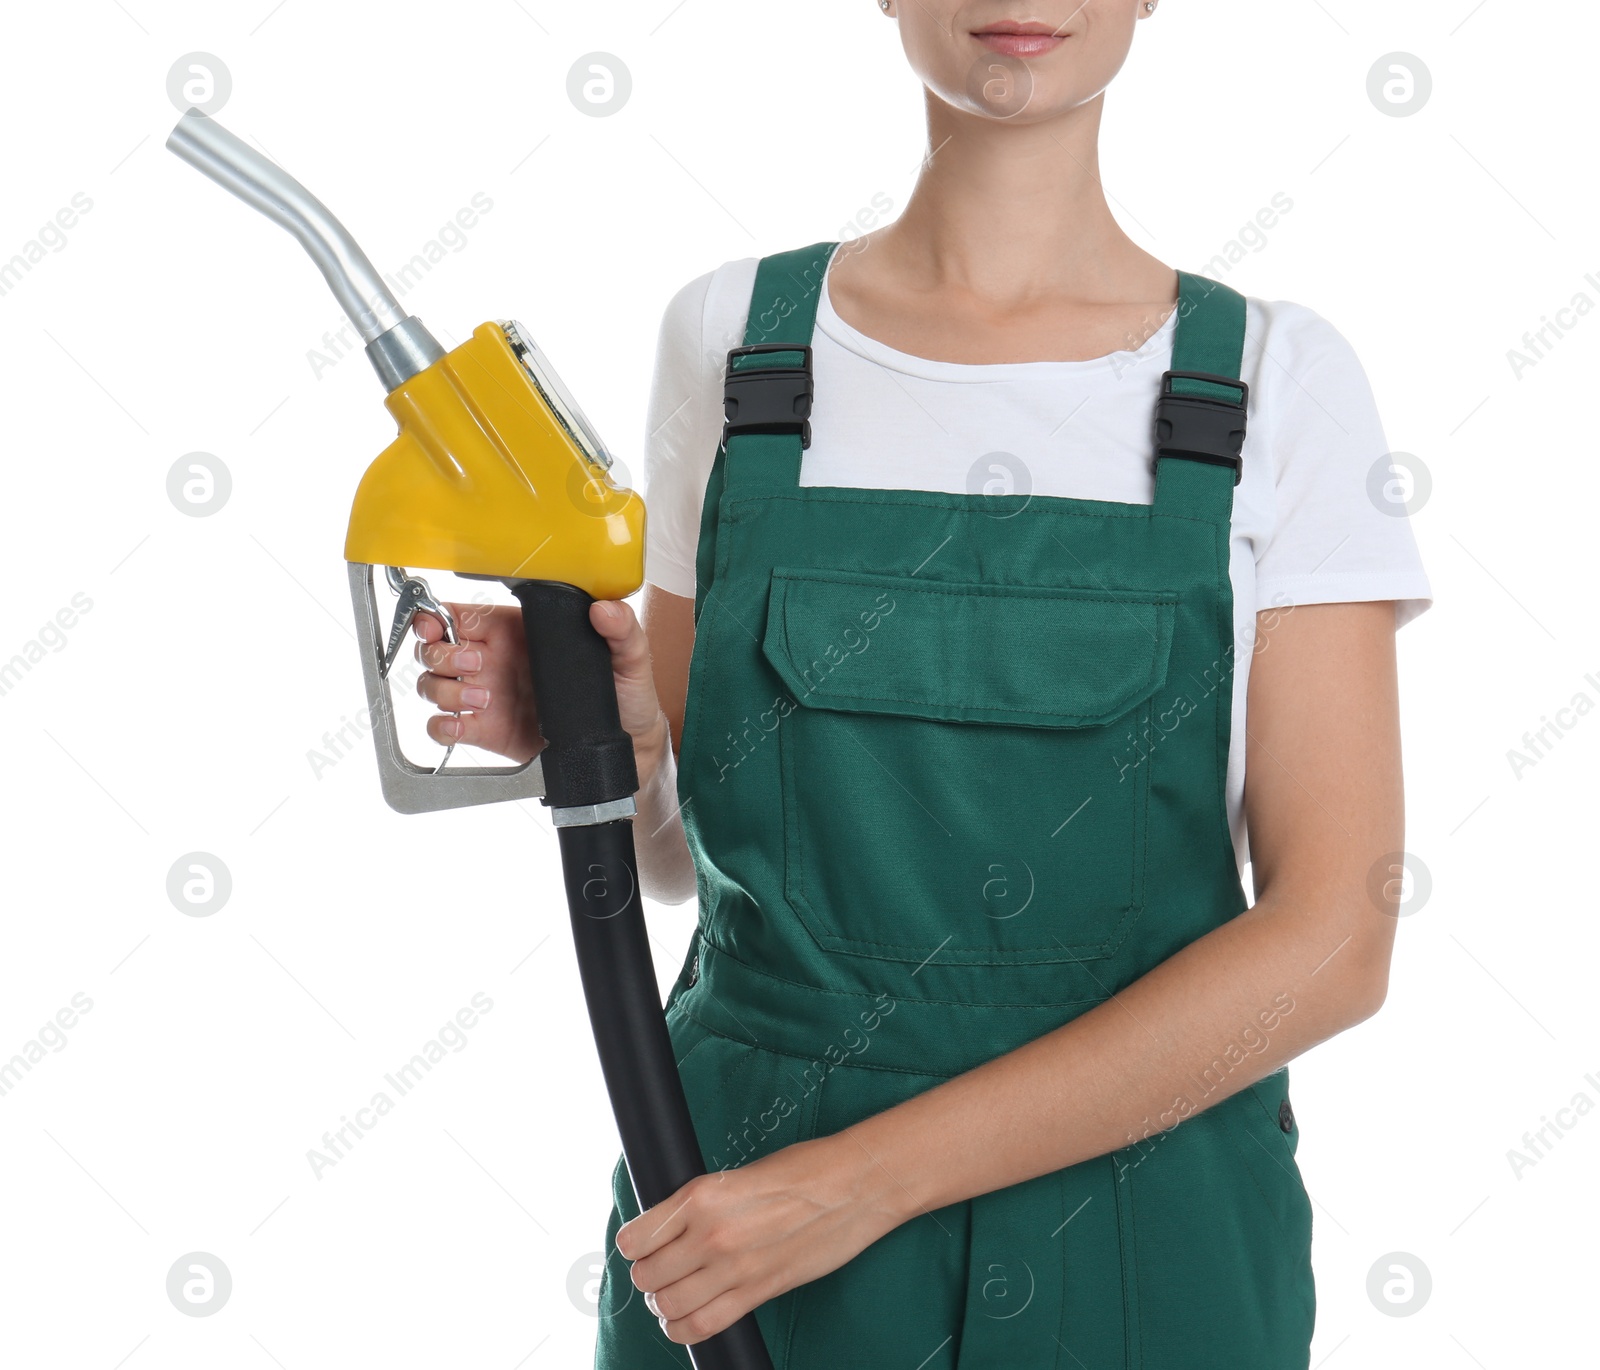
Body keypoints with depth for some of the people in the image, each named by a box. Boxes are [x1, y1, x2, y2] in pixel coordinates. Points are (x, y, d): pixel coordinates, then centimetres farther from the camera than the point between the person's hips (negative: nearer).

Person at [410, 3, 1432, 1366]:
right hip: (734, 1216, 1)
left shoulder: (1278, 380, -6)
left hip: (1140, 1249, -1)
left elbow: (1331, 940, -12)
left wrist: (868, 1177, -18)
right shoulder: (728, 335, -1)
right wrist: (611, 742, -16)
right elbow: (684, 845, 6)